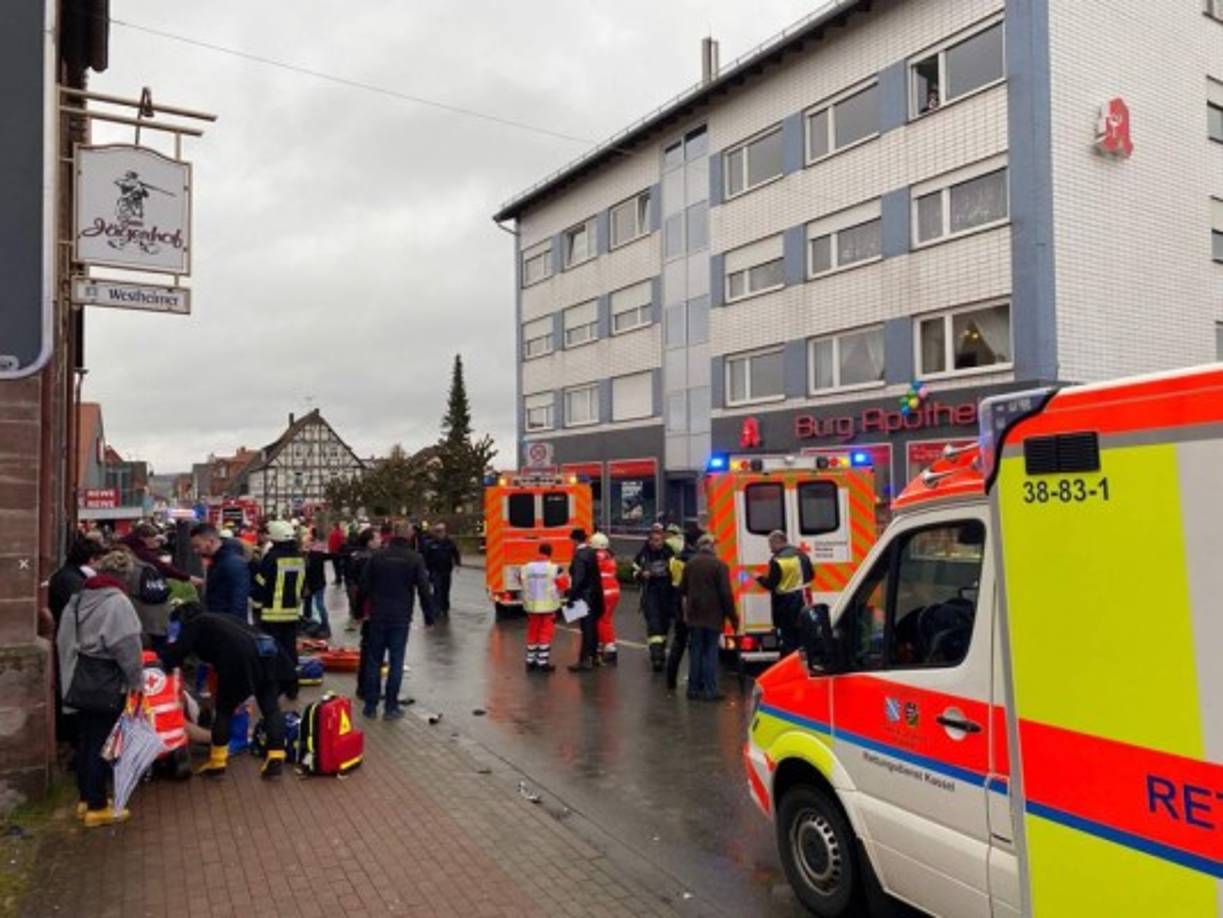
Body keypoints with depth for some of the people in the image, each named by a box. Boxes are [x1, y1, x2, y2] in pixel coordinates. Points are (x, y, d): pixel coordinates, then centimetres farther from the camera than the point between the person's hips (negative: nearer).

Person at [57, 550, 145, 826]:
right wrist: (136, 681, -8)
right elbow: (127, 647, -20)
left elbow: (64, 640, 11)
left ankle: (86, 799, 28)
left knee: (85, 740, 16)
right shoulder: (117, 601, -19)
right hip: (106, 684, -8)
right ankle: (97, 808, 10)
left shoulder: (79, 598, 5)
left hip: (80, 679, 8)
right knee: (101, 744, 1)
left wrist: (69, 674, 18)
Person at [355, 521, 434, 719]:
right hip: (401, 618, -2)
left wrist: (359, 609, 14)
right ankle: (390, 707, 5)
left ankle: (370, 705, 15)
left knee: (374, 661, 11)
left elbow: (364, 586, 4)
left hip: (377, 617, 2)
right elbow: (424, 590, -6)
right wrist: (429, 616, 2)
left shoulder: (377, 556, 2)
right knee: (396, 662, 3)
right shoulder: (415, 559, -4)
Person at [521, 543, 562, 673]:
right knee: (546, 634, 3)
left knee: (532, 633, 13)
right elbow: (561, 587, -3)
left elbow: (523, 585, 7)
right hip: (548, 606, -3)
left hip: (531, 606, 4)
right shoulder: (554, 568, -10)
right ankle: (543, 663, 3)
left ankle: (530, 661, 21)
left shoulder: (526, 568, 0)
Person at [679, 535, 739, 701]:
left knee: (695, 652, 11)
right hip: (713, 616, -4)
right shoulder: (719, 564, -11)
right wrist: (733, 616, -6)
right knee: (710, 653, 1)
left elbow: (682, 588, 10)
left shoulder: (690, 563, 3)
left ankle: (694, 688, 14)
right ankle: (710, 690, 0)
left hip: (694, 615, 4)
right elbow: (726, 593, -13)